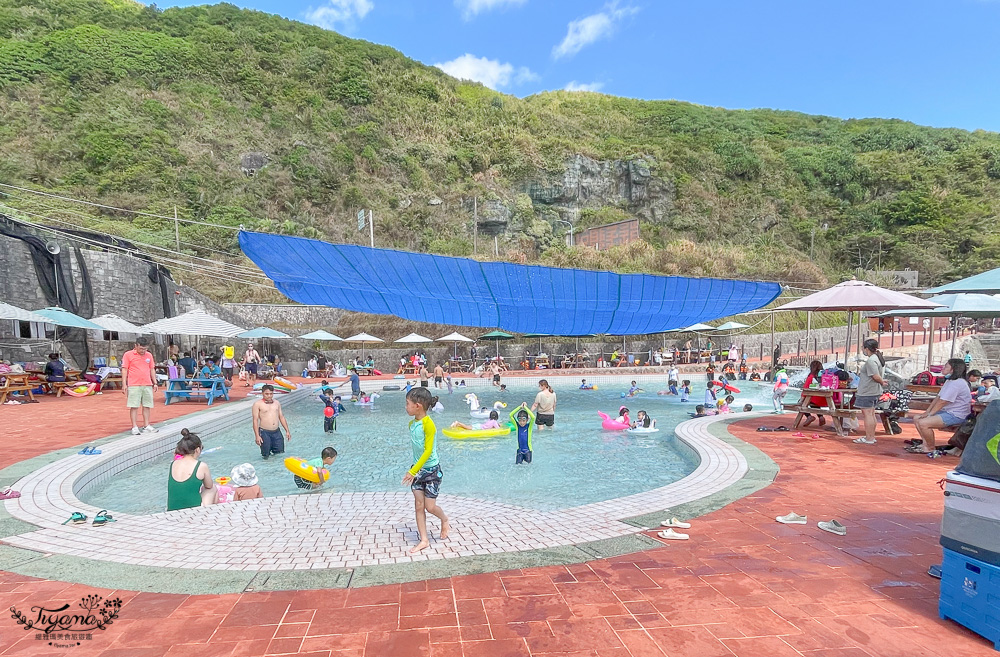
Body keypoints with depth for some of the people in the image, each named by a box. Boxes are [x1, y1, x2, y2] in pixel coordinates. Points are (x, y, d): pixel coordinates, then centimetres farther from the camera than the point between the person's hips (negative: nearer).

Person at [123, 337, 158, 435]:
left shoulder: (149, 355, 12)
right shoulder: (128, 355, -1)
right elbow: (124, 370, -2)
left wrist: (155, 383, 14)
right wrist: (124, 384, -7)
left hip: (147, 385, 4)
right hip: (134, 385, -4)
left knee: (147, 406, 6)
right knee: (134, 406, -1)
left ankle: (146, 426, 13)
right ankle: (134, 427, 5)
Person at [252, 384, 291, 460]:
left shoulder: (277, 403, 11)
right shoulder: (257, 404, -3)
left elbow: (281, 417, 15)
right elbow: (255, 420, -7)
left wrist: (287, 431, 11)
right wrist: (257, 436, -13)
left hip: (277, 432, 4)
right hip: (264, 432, -4)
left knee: (280, 452, 6)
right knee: (266, 457, 1)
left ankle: (272, 450, 33)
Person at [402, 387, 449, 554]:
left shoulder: (428, 424, -23)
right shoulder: (412, 423, 1)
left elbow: (428, 451, -25)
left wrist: (413, 471, -26)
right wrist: (414, 470, 17)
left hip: (431, 470, -7)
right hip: (418, 469, 7)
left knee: (430, 507, 2)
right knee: (419, 506, 7)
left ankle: (445, 520, 33)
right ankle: (424, 540, 17)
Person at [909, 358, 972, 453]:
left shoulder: (957, 383, -20)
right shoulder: (949, 381, 16)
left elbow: (942, 402, -20)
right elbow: (938, 397, 13)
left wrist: (929, 414, -13)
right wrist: (927, 412, 6)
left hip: (956, 416, -11)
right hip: (946, 412, 11)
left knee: (923, 423, -26)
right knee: (917, 419, 7)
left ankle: (930, 448, -7)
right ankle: (925, 444, 9)